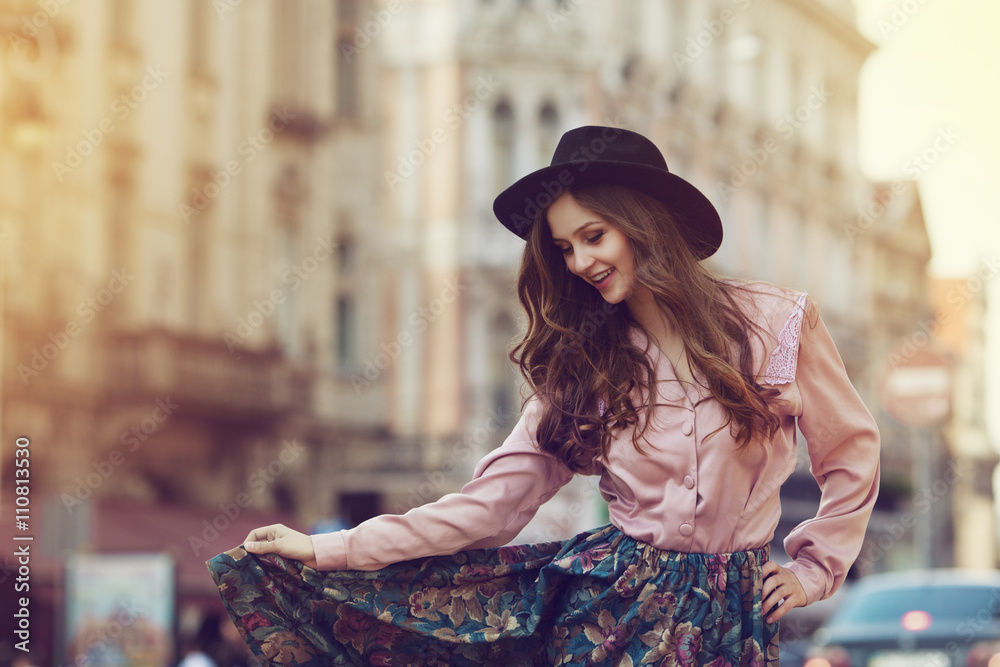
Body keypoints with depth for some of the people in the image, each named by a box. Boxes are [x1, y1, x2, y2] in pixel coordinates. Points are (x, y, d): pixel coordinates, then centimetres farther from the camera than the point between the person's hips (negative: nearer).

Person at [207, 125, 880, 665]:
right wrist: (334, 550, -7)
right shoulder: (581, 362, 6)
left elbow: (852, 449, 10)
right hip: (613, 592, 3)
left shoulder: (776, 322, -2)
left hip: (729, 612, -2)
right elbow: (497, 496, 0)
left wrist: (813, 570, 4)